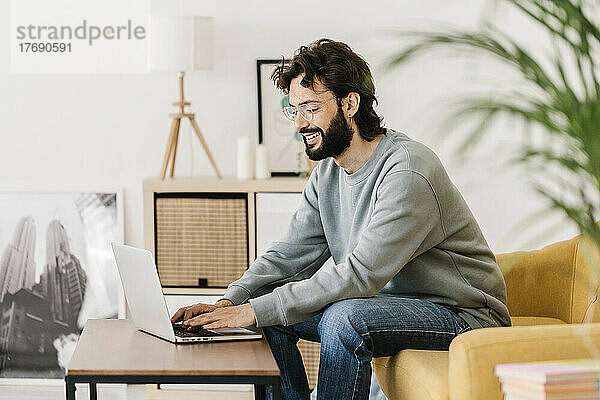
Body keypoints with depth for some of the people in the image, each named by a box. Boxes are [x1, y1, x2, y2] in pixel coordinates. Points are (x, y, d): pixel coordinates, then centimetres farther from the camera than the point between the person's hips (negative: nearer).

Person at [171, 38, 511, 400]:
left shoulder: (408, 171, -25)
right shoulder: (328, 171, 4)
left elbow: (361, 274, -31)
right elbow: (291, 253, 4)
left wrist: (256, 310, -30)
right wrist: (230, 302, -13)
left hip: (461, 313, -8)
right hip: (388, 299, 9)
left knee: (344, 318, -32)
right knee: (272, 311, -1)